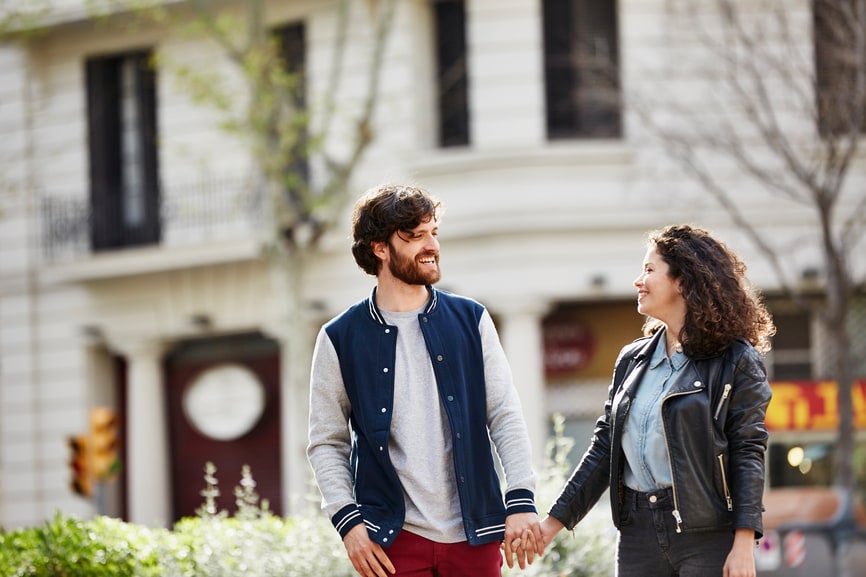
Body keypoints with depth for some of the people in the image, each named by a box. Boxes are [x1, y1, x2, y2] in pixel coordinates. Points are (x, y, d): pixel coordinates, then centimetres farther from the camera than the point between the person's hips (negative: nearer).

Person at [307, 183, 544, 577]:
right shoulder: (341, 338, 3)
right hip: (395, 540, -1)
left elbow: (506, 417, 4)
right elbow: (327, 442, 5)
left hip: (474, 536, 1)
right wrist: (347, 520, -7)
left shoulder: (471, 321, 7)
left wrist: (521, 500, -8)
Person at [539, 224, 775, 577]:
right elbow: (604, 446, 15)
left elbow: (748, 453, -9)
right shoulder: (632, 360, 14)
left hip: (708, 534, -5)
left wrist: (744, 542, -17)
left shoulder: (736, 362, -3)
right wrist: (556, 520, 10)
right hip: (638, 532, 6)